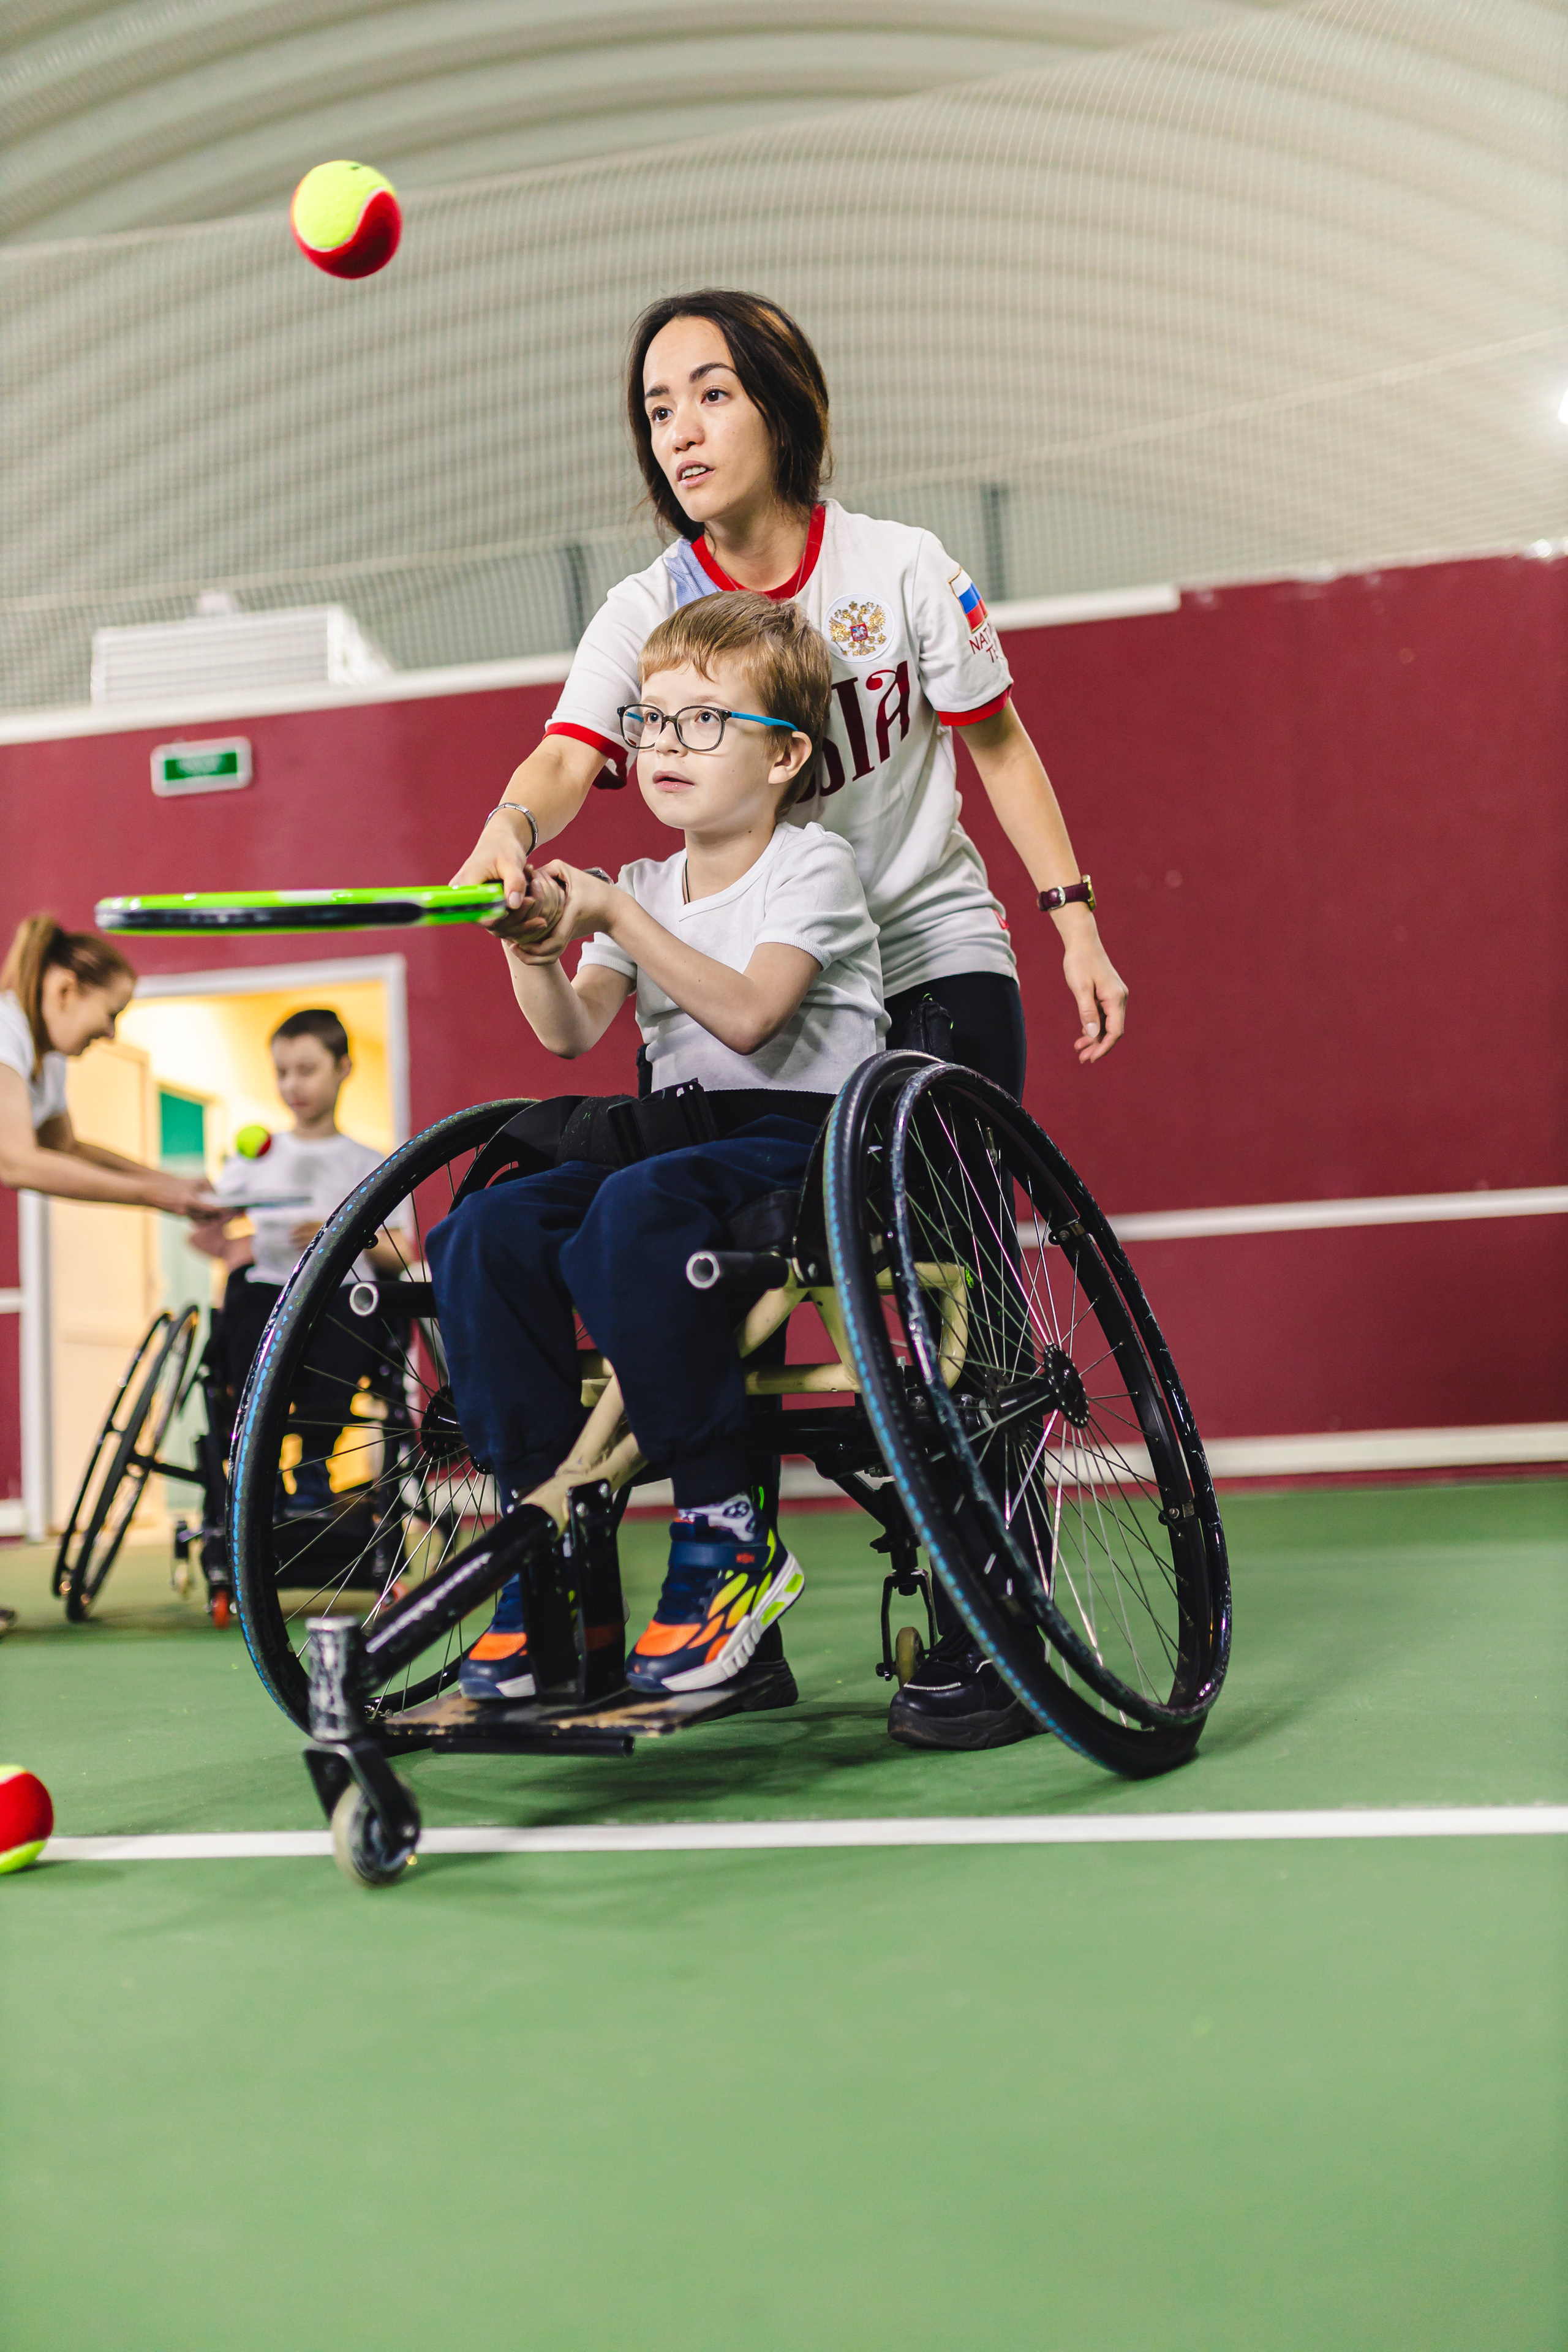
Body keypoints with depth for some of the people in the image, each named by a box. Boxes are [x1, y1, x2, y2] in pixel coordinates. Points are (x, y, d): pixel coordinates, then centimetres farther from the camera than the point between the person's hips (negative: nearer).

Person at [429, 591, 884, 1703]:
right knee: (483, 1230, -20)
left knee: (632, 1213, -37)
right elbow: (571, 1033, 4)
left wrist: (619, 918, -20)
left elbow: (747, 1015, -18)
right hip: (676, 1135, 6)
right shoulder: (639, 888, 17)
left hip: (805, 1137, -6)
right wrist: (533, 954, -15)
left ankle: (732, 1529, -26)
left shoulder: (812, 865, -1)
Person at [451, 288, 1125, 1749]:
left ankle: (988, 1628, 0)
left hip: (936, 965, -2)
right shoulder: (647, 611, -5)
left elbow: (998, 744, 3)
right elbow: (570, 751, -23)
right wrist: (513, 827, -46)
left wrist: (1072, 912, -3)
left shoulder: (898, 570, -6)